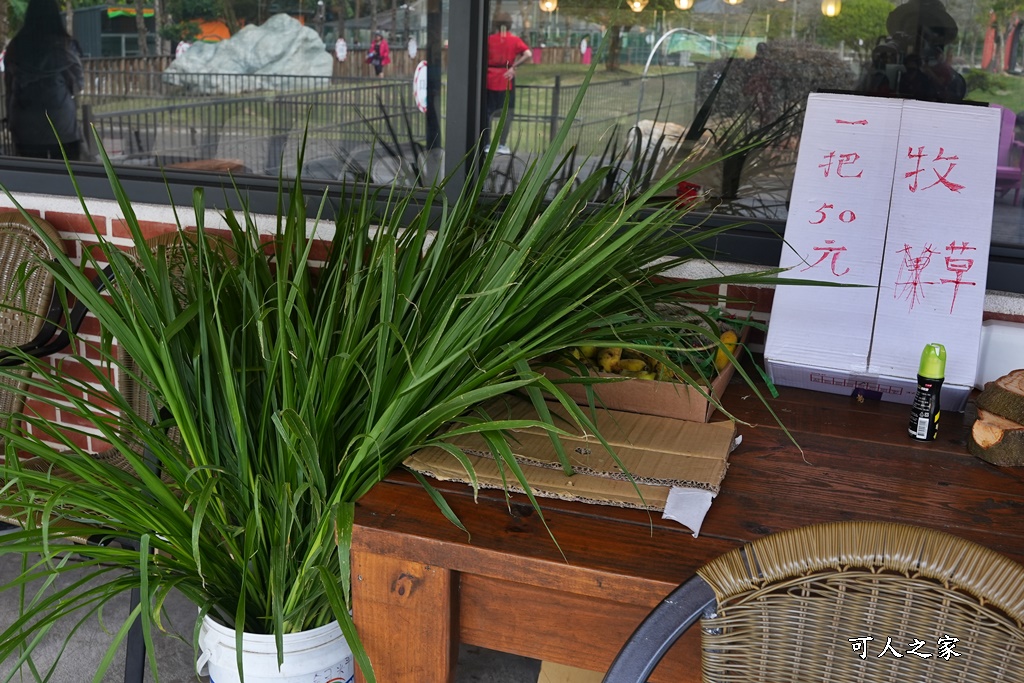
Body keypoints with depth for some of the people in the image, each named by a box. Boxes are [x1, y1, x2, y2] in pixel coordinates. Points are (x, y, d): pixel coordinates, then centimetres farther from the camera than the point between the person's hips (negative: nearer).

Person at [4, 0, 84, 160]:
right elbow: (77, 84, 0)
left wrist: (11, 120, 12)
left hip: (25, 124, 2)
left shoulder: (16, 46, 3)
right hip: (62, 122, -2)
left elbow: (9, 86, 5)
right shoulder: (65, 45, -6)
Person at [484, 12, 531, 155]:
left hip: (490, 78, 1)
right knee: (507, 112, 6)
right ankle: (502, 144, 0)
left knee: (487, 111, 9)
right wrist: (514, 66, -8)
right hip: (506, 79, -1)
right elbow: (528, 55, -13)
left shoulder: (489, 39, 1)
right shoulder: (515, 40, -1)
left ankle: (487, 144, 9)